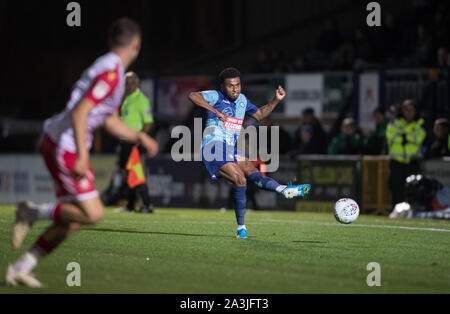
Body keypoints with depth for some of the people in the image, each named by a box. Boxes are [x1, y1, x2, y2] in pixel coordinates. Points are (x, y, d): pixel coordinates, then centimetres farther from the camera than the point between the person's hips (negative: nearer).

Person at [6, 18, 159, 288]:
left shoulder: (112, 70, 16)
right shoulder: (111, 73, -16)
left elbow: (111, 122, 26)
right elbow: (79, 113, -23)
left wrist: (140, 137, 16)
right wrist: (82, 157, -25)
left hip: (61, 146, 10)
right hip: (65, 149, -10)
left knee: (72, 221, 8)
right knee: (93, 214, -13)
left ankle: (21, 268, 11)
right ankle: (34, 212, -2)